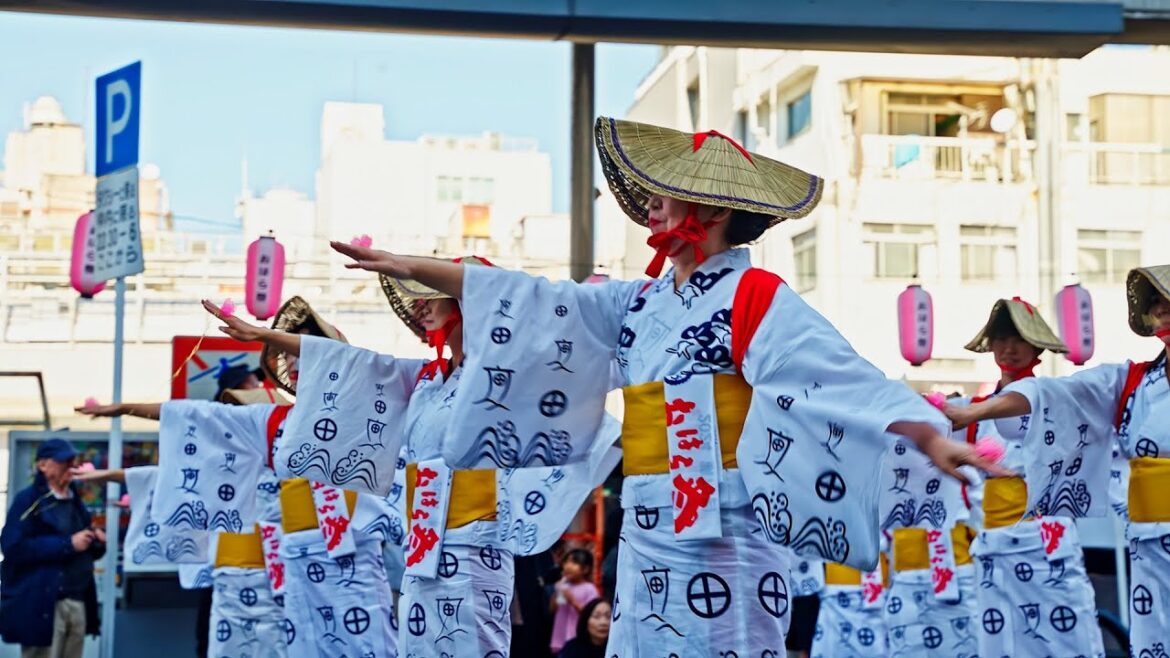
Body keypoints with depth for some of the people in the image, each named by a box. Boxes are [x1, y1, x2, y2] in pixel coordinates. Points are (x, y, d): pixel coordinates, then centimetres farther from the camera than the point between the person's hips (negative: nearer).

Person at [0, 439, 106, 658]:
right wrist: (68, 544, -18)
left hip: (78, 603, 7)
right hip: (42, 605, -7)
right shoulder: (28, 500, -5)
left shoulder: (75, 502, 18)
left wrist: (98, 541, 3)